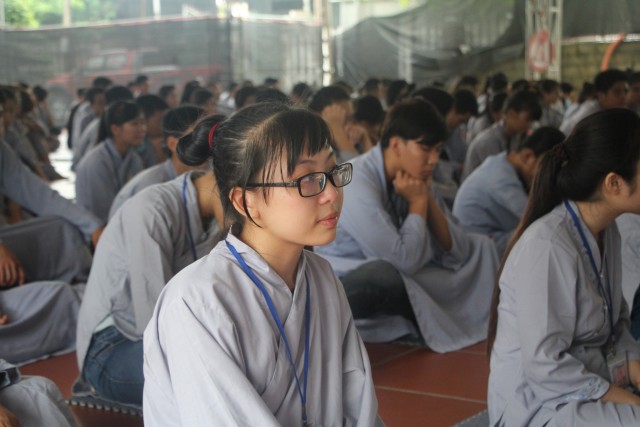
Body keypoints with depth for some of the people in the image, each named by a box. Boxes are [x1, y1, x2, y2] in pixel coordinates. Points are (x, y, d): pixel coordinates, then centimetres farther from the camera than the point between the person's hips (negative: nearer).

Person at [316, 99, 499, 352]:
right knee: (383, 275, -42)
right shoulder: (358, 182, -22)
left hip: (399, 279, 9)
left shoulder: (414, 177, 2)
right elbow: (404, 261, -28)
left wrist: (428, 199, -12)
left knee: (480, 247, 4)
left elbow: (456, 254, -1)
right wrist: (418, 203, -15)